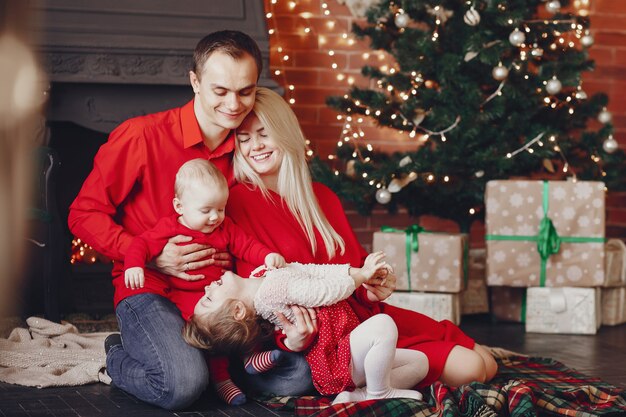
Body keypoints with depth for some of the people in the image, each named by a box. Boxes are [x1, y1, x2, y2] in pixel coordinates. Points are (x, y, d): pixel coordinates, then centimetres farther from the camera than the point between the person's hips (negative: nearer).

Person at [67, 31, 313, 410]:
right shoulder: (142, 136, -10)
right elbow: (85, 213, -5)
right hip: (149, 289, -4)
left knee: (298, 375, -13)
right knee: (183, 385, -32)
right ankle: (120, 358, 3)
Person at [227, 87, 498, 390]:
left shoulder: (322, 196, 15)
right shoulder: (238, 202, -5)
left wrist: (373, 283, -6)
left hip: (361, 312, 7)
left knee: (487, 364, -4)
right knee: (468, 368, -17)